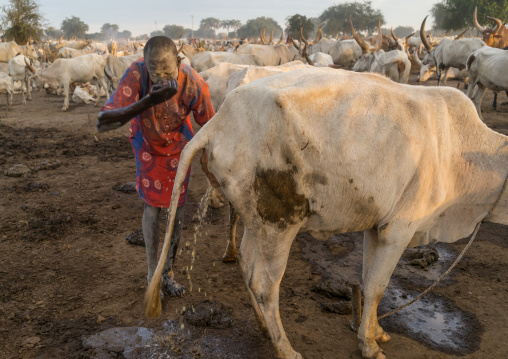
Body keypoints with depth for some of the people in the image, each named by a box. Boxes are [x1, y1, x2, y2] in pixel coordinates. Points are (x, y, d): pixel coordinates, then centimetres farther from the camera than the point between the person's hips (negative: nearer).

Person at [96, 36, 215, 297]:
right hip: (147, 142, -1)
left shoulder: (194, 84, -33)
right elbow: (103, 122, -43)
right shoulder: (136, 74, -36)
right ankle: (152, 274, 17)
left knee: (178, 205, 4)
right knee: (152, 205, -2)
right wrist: (146, 102, -56)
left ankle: (169, 269, 26)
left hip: (178, 143, 1)